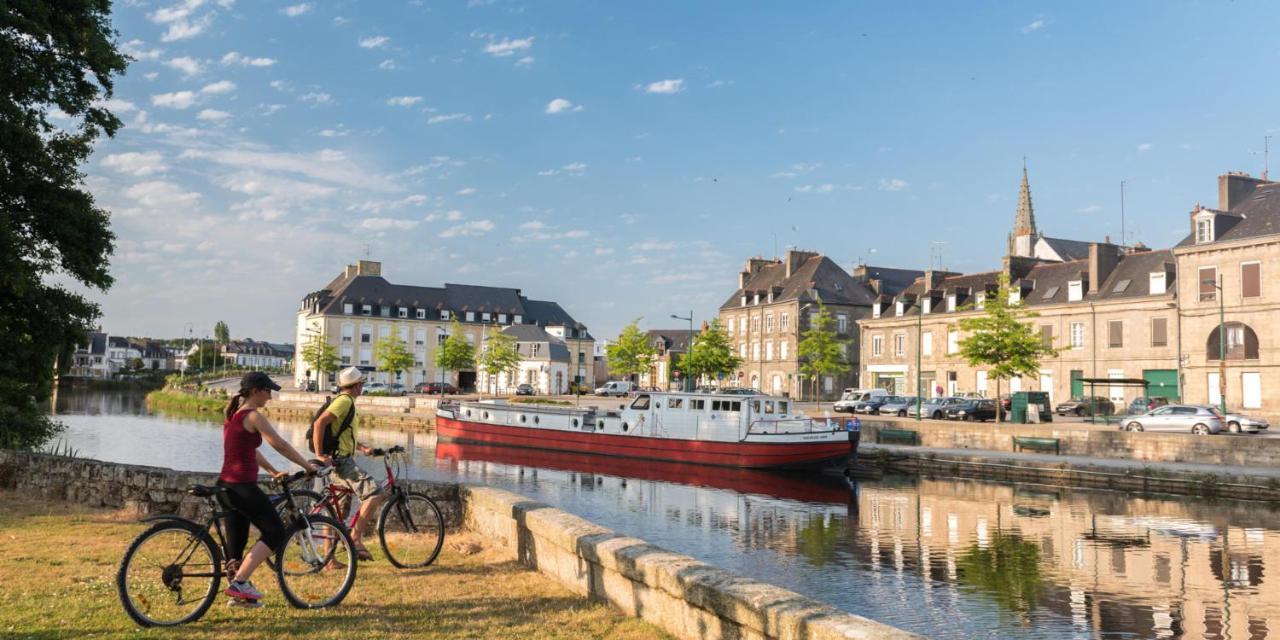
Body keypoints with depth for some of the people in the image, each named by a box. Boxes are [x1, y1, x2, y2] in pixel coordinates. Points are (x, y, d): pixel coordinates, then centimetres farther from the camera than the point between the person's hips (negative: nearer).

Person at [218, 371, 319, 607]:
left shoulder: (233, 414, 16)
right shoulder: (254, 417, -13)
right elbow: (281, 446, -15)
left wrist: (273, 471, 21)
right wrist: (308, 466, -8)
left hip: (227, 485, 10)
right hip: (243, 486, -10)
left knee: (236, 540, 14)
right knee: (275, 532, -2)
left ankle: (238, 593, 21)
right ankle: (239, 582, -8)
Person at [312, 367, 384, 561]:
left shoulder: (346, 401, 21)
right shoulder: (344, 400, -11)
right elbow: (319, 423, -24)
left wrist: (363, 448, 17)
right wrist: (320, 454, -23)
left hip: (339, 460, 11)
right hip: (341, 460, -11)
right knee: (374, 494, -18)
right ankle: (355, 538, -17)